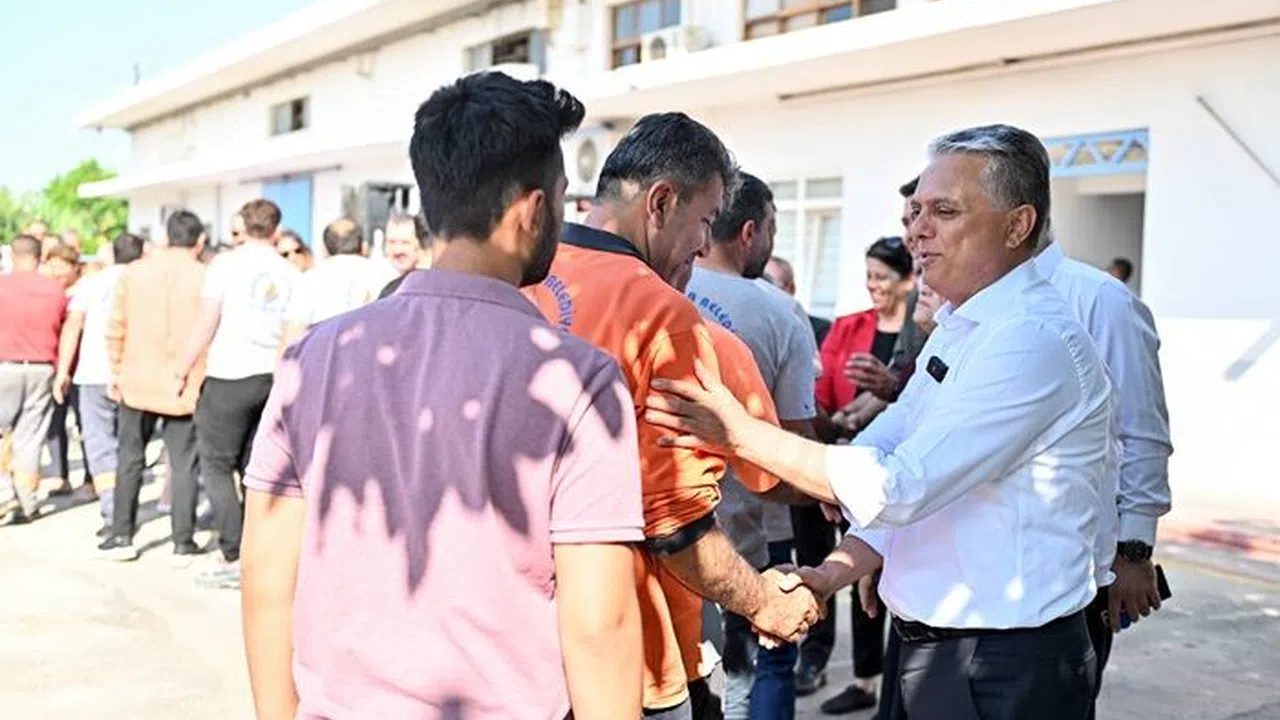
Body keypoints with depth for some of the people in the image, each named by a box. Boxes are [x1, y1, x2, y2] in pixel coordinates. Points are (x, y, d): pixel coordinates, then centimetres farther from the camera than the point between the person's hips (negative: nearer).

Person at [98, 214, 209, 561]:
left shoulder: (134, 272, 2)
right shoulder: (204, 277, -7)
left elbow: (116, 329, 4)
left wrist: (116, 372, 14)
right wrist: (204, 378, 4)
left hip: (138, 381, 2)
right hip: (186, 387, -2)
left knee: (130, 458, 14)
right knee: (183, 463, 5)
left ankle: (121, 535, 15)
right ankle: (183, 542, 8)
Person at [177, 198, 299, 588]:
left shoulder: (226, 263, -4)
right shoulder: (291, 274, 6)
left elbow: (206, 325, -7)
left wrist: (183, 371, 2)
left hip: (229, 378, -4)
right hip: (274, 378, 4)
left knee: (217, 466, 3)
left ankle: (235, 558, -3)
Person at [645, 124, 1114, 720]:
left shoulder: (1035, 341, -20)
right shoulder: (956, 331, 10)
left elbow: (901, 487, -25)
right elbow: (898, 488, 10)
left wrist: (743, 435, -22)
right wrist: (832, 573, -4)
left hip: (1005, 672, -8)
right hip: (934, 648, 8)